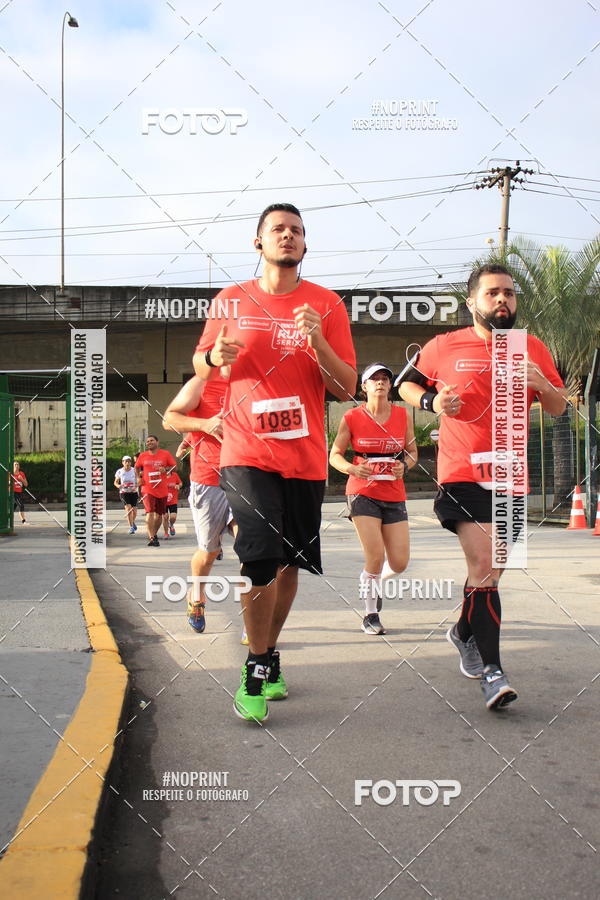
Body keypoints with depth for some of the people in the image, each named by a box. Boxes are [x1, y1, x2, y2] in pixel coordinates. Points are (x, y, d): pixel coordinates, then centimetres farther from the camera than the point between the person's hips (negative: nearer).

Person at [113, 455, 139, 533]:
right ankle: (131, 527, -14)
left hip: (133, 492, 1)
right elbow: (116, 482, 11)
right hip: (124, 492, -1)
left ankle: (133, 522, 34)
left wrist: (136, 486, -20)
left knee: (134, 511, 0)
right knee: (128, 508, -21)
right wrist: (118, 486, -11)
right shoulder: (119, 471, -1)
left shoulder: (134, 471, -4)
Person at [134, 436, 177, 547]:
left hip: (162, 490, 1)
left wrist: (166, 469, -16)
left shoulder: (166, 454, -1)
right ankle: (151, 538, -20)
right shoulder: (142, 456, 4)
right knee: (150, 512, -17)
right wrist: (138, 477, 4)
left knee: (159, 514, 12)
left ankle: (154, 535, 33)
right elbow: (137, 467, 21)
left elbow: (174, 466, 3)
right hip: (148, 489, -1)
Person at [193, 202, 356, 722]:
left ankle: (269, 657, 32)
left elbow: (347, 390, 0)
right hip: (248, 453, -1)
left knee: (290, 563, 10)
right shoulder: (229, 302, 6)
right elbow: (200, 364, 16)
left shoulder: (327, 305, 3)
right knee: (261, 561, -15)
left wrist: (317, 341, -16)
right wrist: (214, 356, -8)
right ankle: (255, 674, 4)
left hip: (305, 458, 2)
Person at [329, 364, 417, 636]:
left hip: (394, 495, 3)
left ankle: (375, 584, 36)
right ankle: (370, 615, 11)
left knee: (399, 563, 0)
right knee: (375, 557, -12)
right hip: (363, 493, -3)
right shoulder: (352, 417, -4)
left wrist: (405, 465, -8)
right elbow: (335, 455, 2)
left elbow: (412, 451, 14)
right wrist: (352, 469, -18)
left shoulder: (403, 416, 4)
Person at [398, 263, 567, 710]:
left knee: (493, 569, 16)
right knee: (484, 568, -15)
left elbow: (560, 409, 13)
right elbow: (407, 383, 14)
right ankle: (491, 669, -7)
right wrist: (431, 400, -7)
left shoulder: (534, 349, 8)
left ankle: (465, 631, 42)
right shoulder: (446, 346, 2)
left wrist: (542, 386, -9)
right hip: (462, 473, -4)